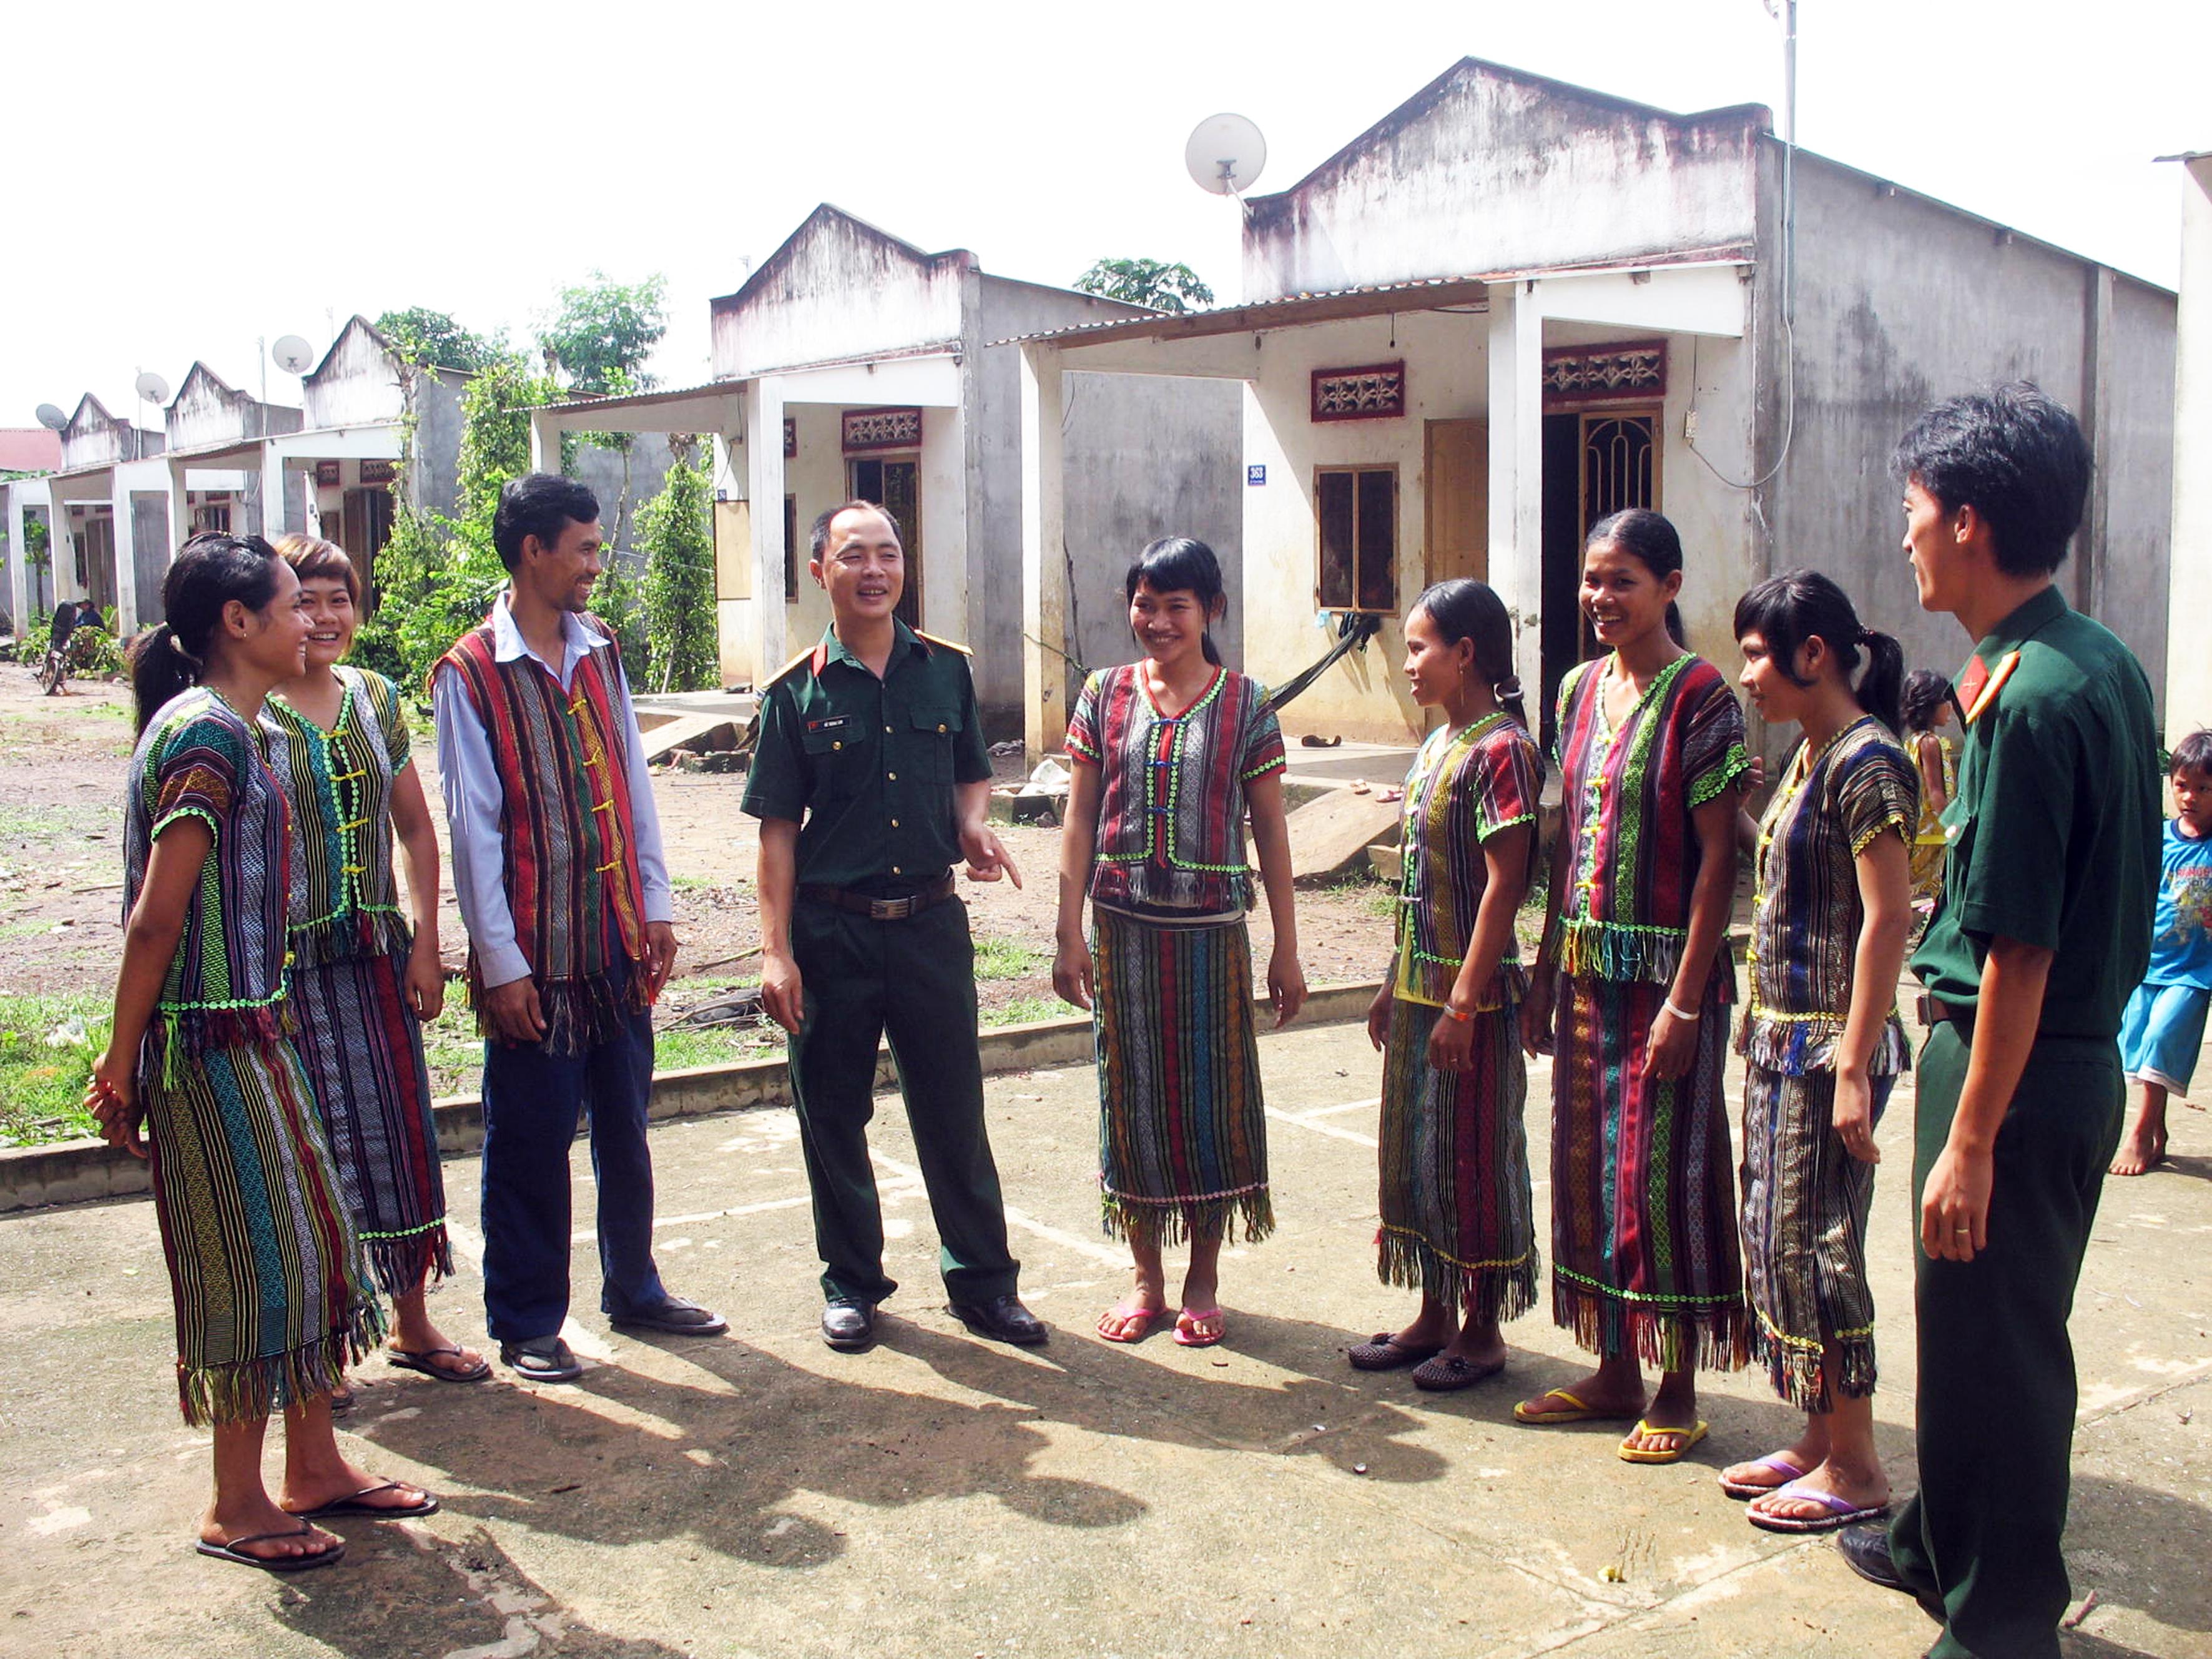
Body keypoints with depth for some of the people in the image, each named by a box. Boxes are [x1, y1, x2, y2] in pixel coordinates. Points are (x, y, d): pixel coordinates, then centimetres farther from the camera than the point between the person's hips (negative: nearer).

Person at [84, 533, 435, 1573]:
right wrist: (121, 1070, -16)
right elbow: (156, 920, -19)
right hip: (213, 1043, -9)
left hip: (252, 1029, 10)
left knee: (308, 1234, 14)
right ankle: (237, 1505, 15)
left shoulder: (229, 727, 12)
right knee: (254, 1257, 0)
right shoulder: (209, 735, -18)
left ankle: (315, 1468, 26)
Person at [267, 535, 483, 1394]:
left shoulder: (376, 698, 7)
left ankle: (411, 1322, 26)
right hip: (289, 960, -5)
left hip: (377, 954, 5)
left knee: (399, 1131, 10)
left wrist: (425, 940, 4)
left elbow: (418, 829, 11)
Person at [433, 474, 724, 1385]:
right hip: (535, 953, -5)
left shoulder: (601, 651, 9)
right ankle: (526, 1324, 20)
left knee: (626, 1129, 16)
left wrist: (655, 908, 8)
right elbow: (472, 826, -11)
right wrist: (500, 962, -12)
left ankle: (634, 1288, 32)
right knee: (531, 1143, 5)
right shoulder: (470, 674, -9)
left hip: (618, 939, 6)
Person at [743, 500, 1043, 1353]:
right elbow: (778, 828, -2)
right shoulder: (797, 691, -2)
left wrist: (972, 827, -6)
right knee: (833, 1116, 9)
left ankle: (983, 1281, 21)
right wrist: (776, 952, -7)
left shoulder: (946, 670, 4)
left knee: (954, 1110, 7)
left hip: (931, 921, 1)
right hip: (832, 930, -1)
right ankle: (852, 1284, 26)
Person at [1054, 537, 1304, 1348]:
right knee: (1134, 1095, 8)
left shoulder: (1245, 704, -1)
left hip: (1210, 929, -1)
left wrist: (1287, 948, 0)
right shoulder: (1105, 695, 3)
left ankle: (1203, 1279, 21)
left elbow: (1270, 833, 1)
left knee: (1213, 1097, 5)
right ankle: (1147, 1278, 23)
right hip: (1123, 924, 1)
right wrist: (1069, 934, -2)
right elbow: (1080, 821, 3)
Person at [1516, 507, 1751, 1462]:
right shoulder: (1581, 690, 9)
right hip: (1587, 968, 7)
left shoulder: (1699, 697, -11)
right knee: (1588, 1165, 12)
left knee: (1665, 1173, 1)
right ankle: (1615, 1371, 25)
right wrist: (1546, 972, 11)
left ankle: (1678, 1390, 15)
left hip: (1667, 969, -7)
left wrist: (1685, 998, -17)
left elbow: (1718, 857, -13)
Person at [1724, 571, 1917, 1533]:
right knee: (1778, 1239, 13)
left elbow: (1888, 920, -20)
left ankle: (1855, 1471, 10)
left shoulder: (1865, 763, -15)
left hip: (1828, 1046, -9)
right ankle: (1820, 1442, 25)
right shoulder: (1811, 757, 13)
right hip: (1783, 1041, 9)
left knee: (1813, 1245, -2)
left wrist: (1854, 1067, -22)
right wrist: (1761, 1023, 16)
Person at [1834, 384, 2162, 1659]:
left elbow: (2019, 950, -23)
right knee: (1973, 1326, 23)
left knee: (1994, 1345, 4)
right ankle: (1945, 1546, 41)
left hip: (2018, 1068, -10)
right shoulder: (2106, 664, 6)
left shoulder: (2030, 703, -23)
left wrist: (1970, 1142, -20)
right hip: (2083, 1050, 10)